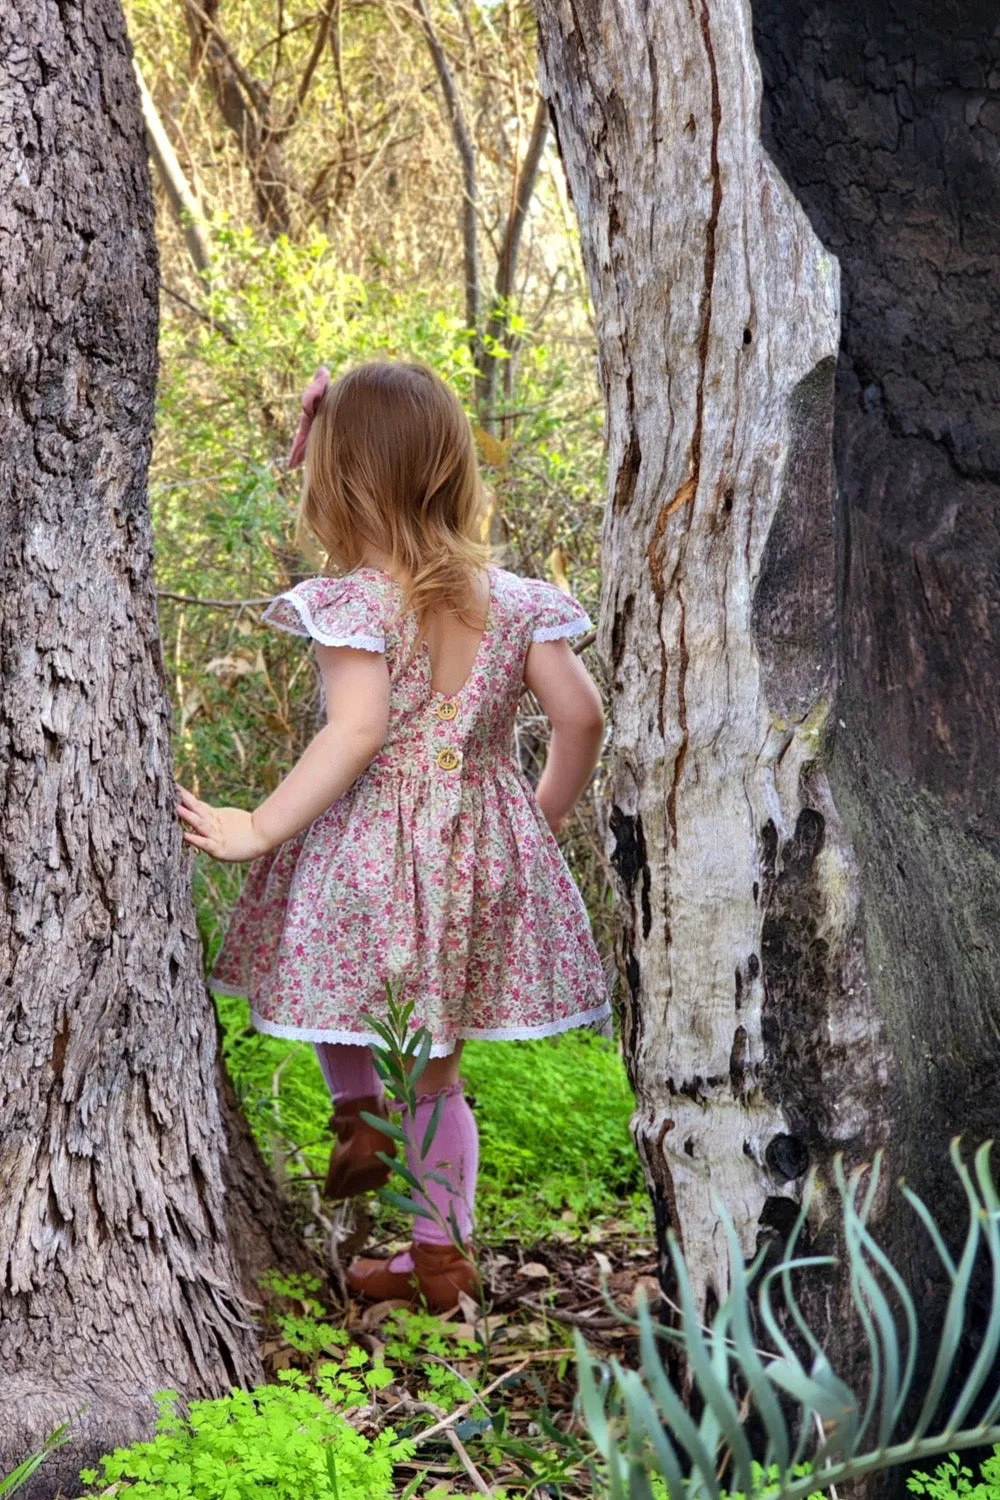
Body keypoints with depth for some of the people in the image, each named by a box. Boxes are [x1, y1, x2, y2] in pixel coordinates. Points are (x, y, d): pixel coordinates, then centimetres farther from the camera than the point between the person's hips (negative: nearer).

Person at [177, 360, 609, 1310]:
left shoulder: (353, 602, -13)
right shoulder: (513, 601, 2)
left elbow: (357, 731, -25)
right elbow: (581, 715, 1)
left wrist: (259, 829, -22)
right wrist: (549, 813, 17)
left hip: (369, 852, -4)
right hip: (484, 854, 5)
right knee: (435, 1068, 15)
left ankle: (360, 1117, 10)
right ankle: (442, 1252, 19)